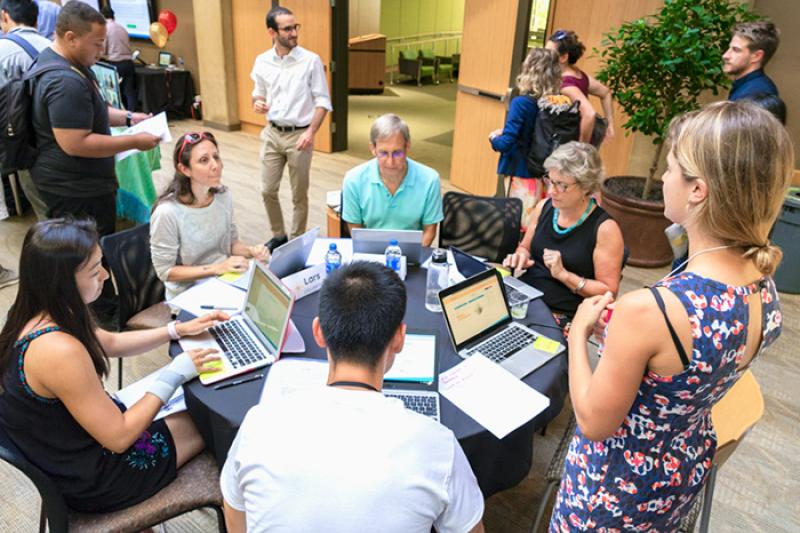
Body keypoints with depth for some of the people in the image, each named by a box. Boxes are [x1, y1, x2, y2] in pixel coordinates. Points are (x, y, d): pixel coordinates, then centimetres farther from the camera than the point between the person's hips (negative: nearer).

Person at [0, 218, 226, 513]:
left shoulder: (36, 316, -8)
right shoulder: (60, 351, -37)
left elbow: (111, 343, 10)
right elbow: (118, 438, -27)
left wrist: (178, 329, 3)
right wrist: (175, 373, -20)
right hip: (90, 480, -8)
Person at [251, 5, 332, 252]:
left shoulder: (311, 60, -8)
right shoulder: (262, 62, 3)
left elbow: (323, 100, -7)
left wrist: (311, 132, -19)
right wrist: (257, 103, -9)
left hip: (299, 135, -4)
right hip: (272, 133, 4)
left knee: (299, 195, 6)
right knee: (268, 190, 9)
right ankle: (278, 235, 29)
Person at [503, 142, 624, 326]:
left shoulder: (604, 228, -11)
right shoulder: (544, 208, 5)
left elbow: (609, 292, -10)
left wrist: (564, 275, -19)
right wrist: (520, 257, -2)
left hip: (563, 317, -6)